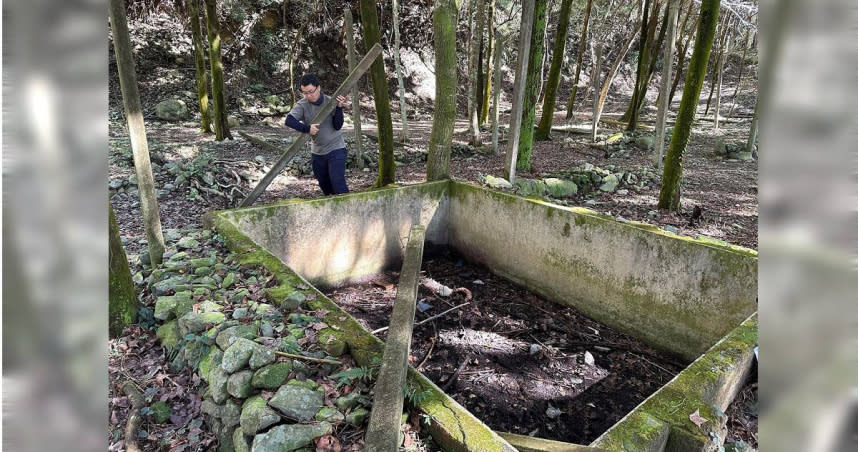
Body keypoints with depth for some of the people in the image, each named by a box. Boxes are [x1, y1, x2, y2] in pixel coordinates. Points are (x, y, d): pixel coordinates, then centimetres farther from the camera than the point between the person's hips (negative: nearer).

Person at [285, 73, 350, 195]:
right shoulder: (302, 105, -9)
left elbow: (337, 126, -16)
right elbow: (289, 120, -23)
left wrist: (339, 107, -28)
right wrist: (307, 128, -35)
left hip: (336, 149, -4)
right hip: (317, 152, 4)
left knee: (338, 183, -15)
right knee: (324, 184, 15)